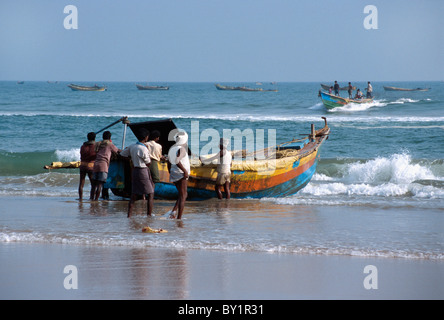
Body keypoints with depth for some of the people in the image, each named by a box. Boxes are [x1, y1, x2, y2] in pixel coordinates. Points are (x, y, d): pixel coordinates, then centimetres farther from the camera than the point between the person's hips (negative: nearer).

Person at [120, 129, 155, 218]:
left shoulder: (132, 147, 4)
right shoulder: (143, 149, -18)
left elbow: (122, 154, 15)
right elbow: (148, 162, -6)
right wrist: (147, 150, 5)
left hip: (135, 170, 7)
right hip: (143, 171, -7)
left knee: (134, 195, 9)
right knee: (150, 194, 2)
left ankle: (129, 215, 6)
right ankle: (149, 215, -1)